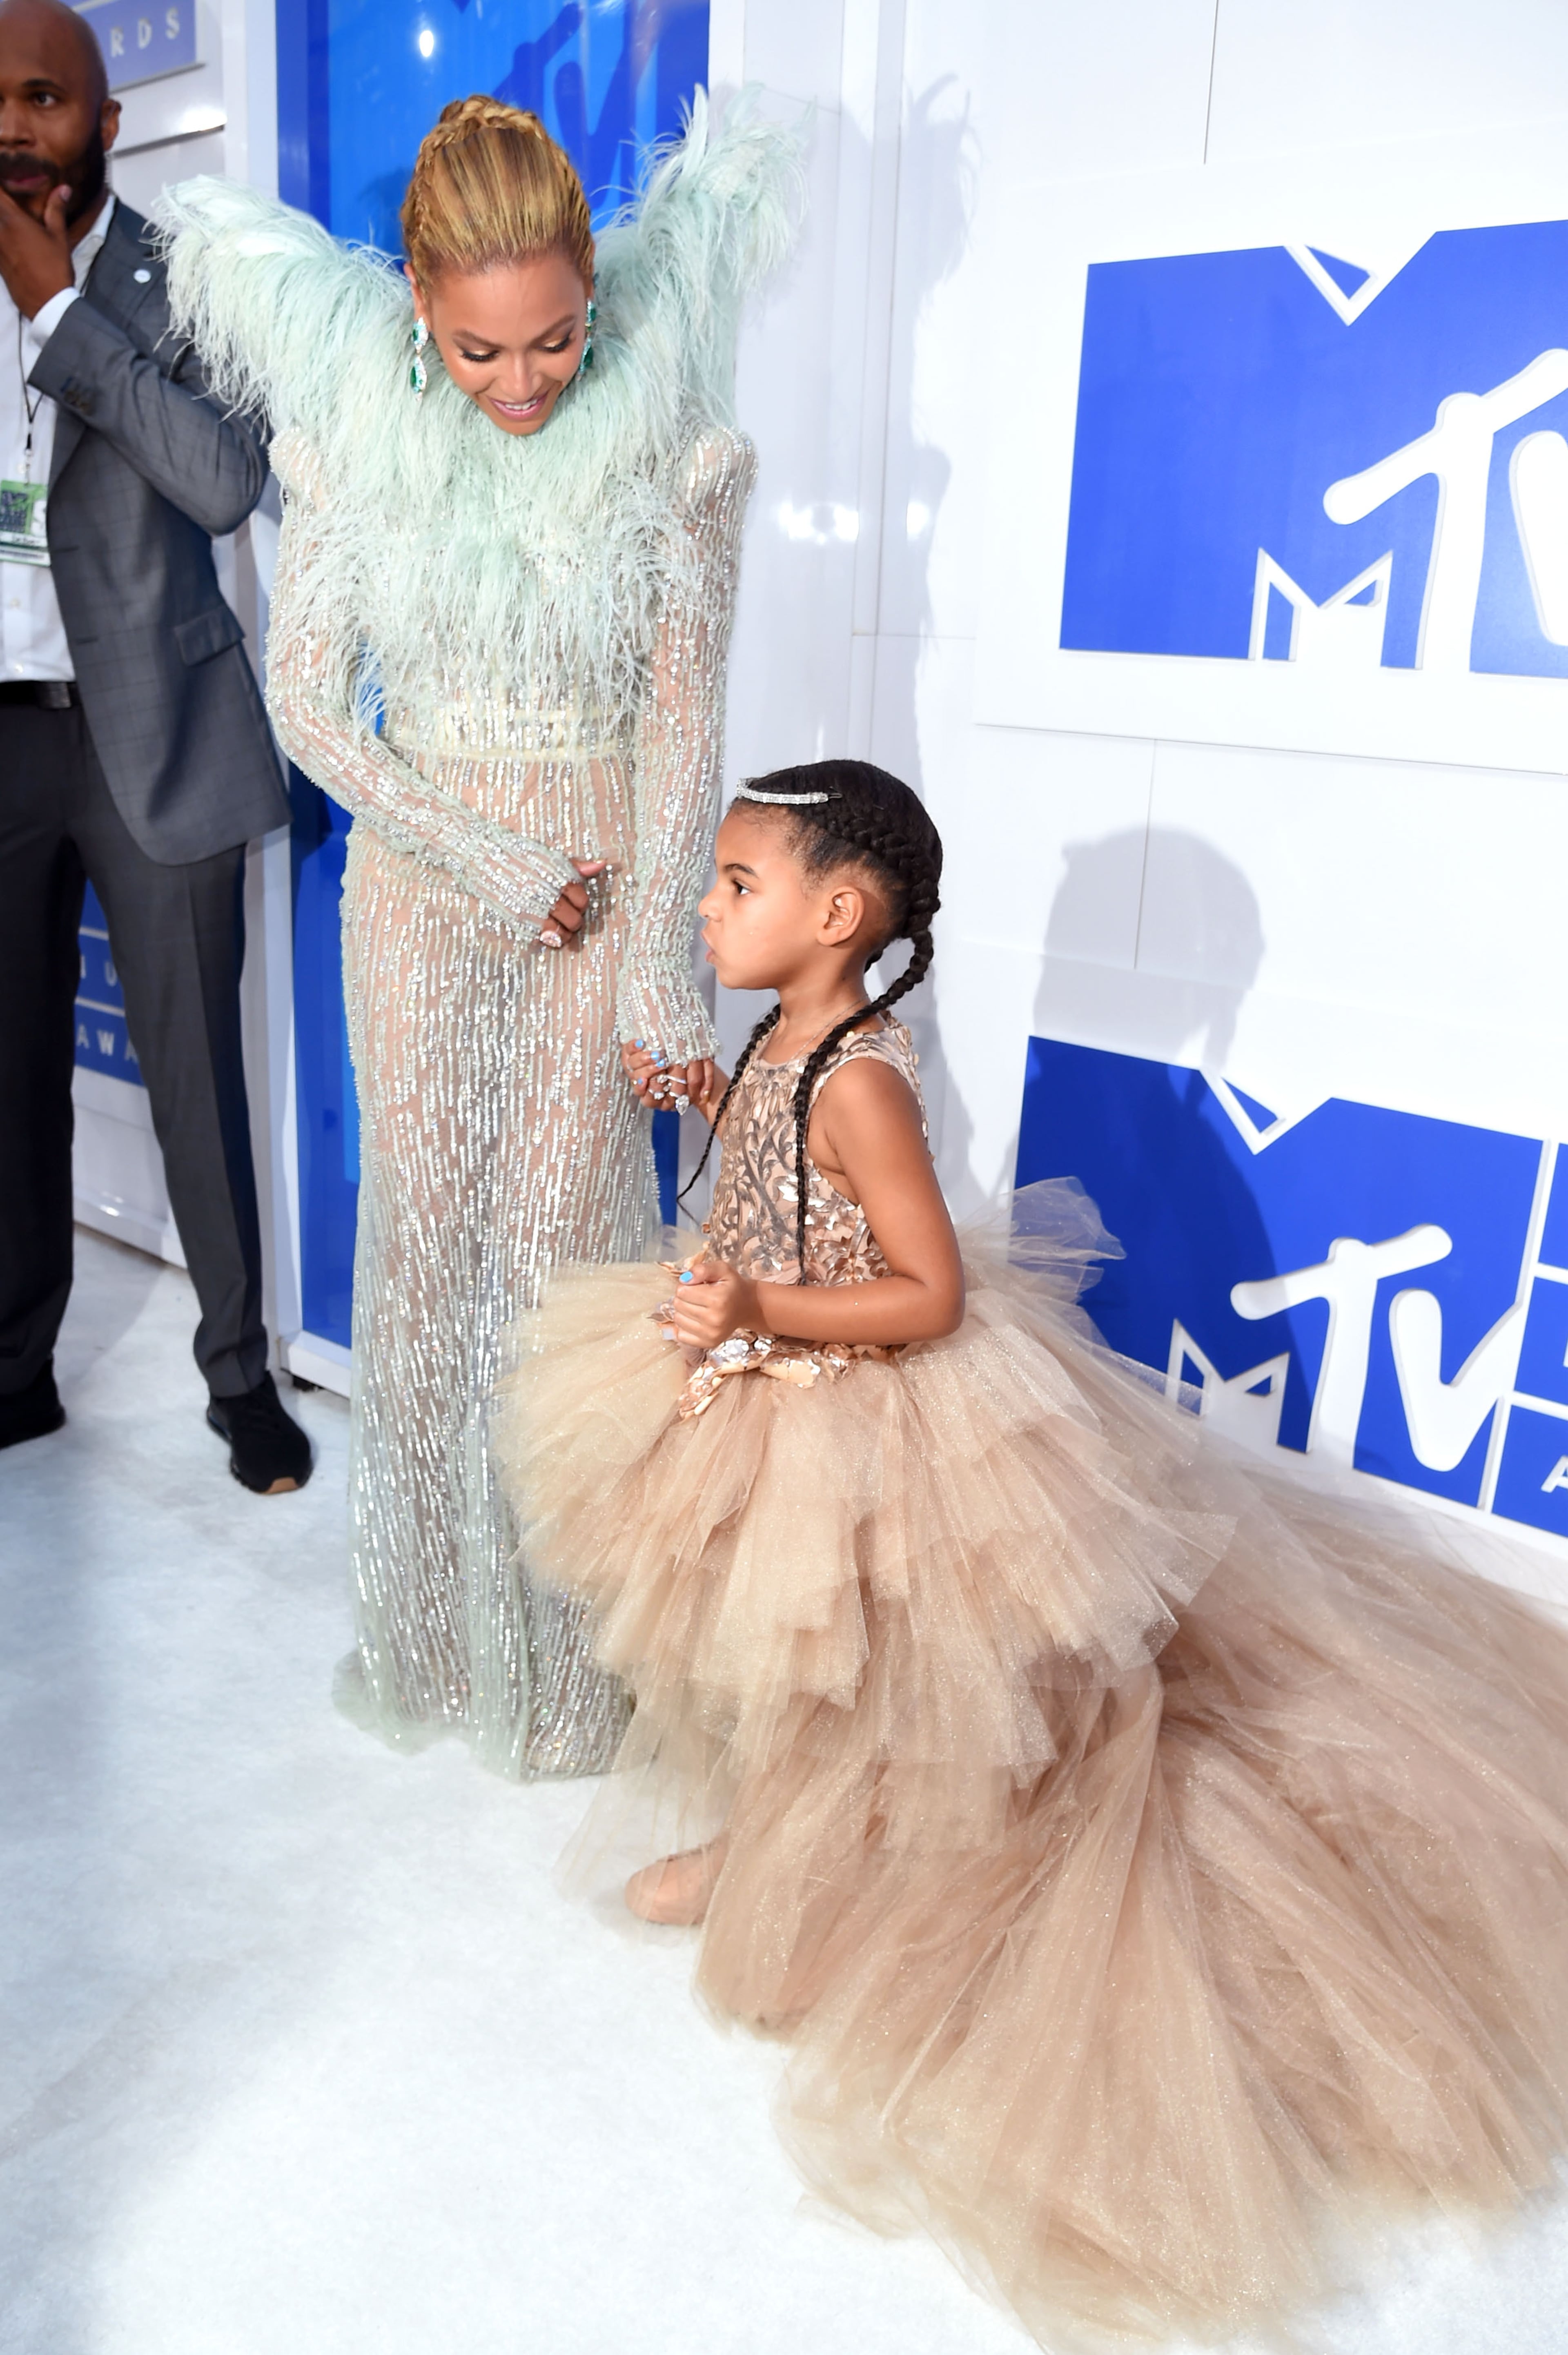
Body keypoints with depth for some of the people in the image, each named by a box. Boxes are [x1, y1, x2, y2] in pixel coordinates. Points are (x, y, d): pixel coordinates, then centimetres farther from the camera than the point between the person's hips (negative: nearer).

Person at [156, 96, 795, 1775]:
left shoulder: (674, 442, -9)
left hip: (602, 870, -1)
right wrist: (484, 866, -11)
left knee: (563, 1233, 1)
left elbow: (683, 716, -10)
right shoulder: (352, 428, -6)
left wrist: (657, 960, -15)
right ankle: (433, 1615, 30)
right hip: (414, 868, 2)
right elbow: (307, 700, -3)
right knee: (423, 1230, 8)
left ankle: (566, 1647, 21)